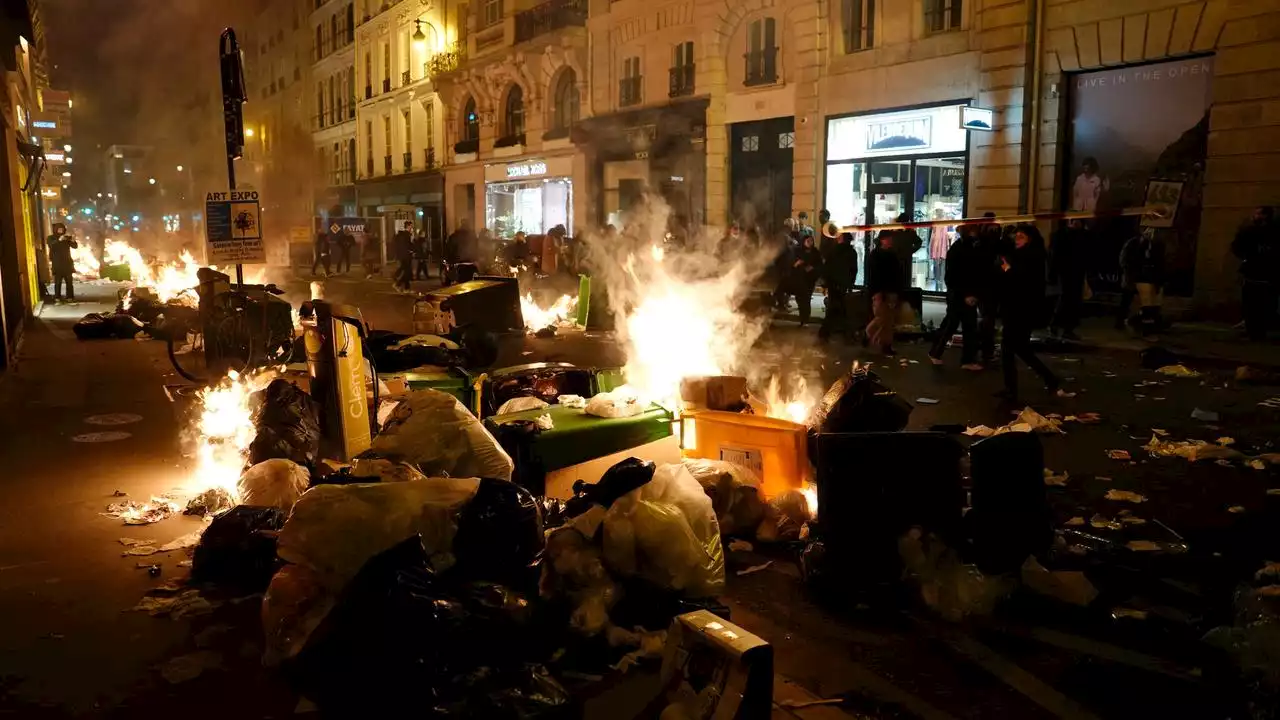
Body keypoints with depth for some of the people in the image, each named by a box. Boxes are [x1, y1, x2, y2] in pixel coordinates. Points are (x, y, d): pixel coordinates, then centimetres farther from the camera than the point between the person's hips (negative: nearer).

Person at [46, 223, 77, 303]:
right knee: (58, 281, -5)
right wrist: (59, 240, -32)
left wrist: (73, 241, -20)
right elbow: (51, 245, -17)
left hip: (67, 263, 3)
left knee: (69, 281, 1)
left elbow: (75, 246, 2)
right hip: (57, 264, -3)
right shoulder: (50, 238, 3)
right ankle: (57, 297, -2)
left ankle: (70, 297, 5)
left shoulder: (67, 238, 11)